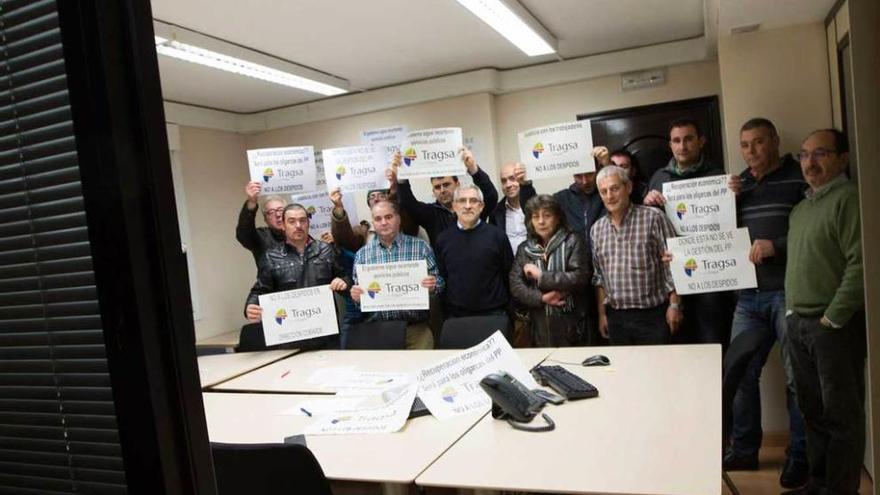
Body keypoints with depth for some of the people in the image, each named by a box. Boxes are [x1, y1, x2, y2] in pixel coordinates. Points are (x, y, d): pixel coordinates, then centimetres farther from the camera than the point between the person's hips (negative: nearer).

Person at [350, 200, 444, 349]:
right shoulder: (362, 254, 6)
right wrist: (356, 296, -11)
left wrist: (433, 285, -17)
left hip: (416, 327, -1)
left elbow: (439, 282, 4)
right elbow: (358, 290, 10)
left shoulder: (421, 246, 2)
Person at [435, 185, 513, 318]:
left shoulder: (497, 235, -4)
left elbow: (509, 275, 0)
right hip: (455, 314, 2)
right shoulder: (443, 238, 4)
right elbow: (440, 278, 9)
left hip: (493, 313, -1)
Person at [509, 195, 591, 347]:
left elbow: (580, 278, -13)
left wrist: (541, 276, -11)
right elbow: (515, 286, 1)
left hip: (570, 324, -3)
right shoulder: (524, 249, 8)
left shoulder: (573, 241, -1)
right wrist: (541, 298, -14)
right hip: (539, 325, 3)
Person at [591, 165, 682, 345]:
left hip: (653, 316, -4)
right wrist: (602, 313, 10)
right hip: (616, 318, 4)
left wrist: (674, 305, -9)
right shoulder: (597, 229, 8)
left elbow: (671, 265, -6)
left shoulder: (653, 218, -6)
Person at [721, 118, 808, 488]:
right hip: (749, 294, 5)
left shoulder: (800, 177, -1)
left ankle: (800, 457, 16)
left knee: (797, 378, 2)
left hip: (789, 292, -5)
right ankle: (744, 450, 20)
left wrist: (777, 245, -18)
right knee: (739, 373, 7)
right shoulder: (739, 183, 16)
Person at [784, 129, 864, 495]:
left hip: (834, 326, -8)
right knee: (812, 410, 15)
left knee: (841, 414, 3)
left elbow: (861, 264, -17)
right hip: (798, 323, 8)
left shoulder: (848, 198, -9)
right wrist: (793, 316, 13)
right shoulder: (801, 208, 16)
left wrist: (832, 319, -15)